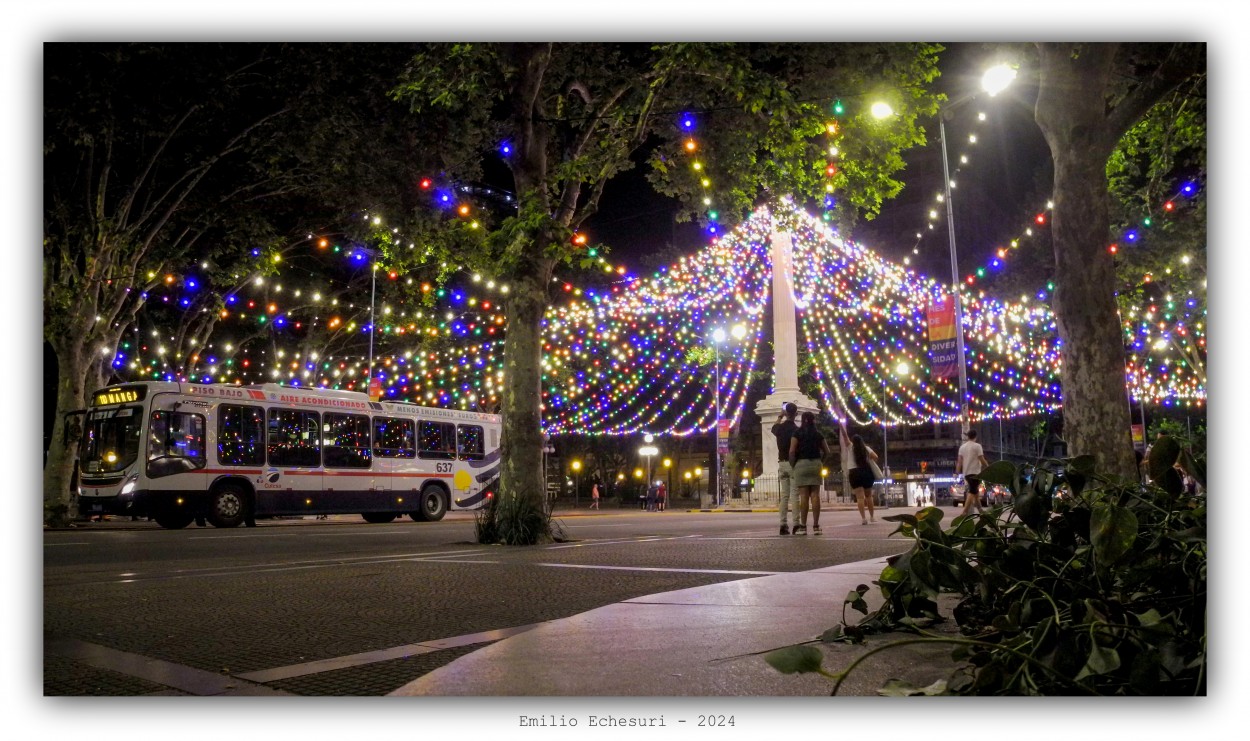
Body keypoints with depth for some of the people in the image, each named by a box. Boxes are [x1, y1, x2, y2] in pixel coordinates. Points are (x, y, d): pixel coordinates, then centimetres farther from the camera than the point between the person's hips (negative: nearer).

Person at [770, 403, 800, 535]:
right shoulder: (797, 430, -11)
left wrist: (780, 417, 37)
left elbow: (774, 427, 29)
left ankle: (783, 524, 2)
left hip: (782, 463, 4)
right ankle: (796, 524, -5)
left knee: (784, 495, 5)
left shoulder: (780, 428, 2)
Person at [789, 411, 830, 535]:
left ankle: (803, 526, -4)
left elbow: (792, 452, -9)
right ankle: (816, 526, 0)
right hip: (816, 464, 3)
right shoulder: (818, 434, 10)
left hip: (801, 463, -3)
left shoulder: (797, 433, -1)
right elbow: (827, 451, 13)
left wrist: (792, 466, 1)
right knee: (815, 495, 2)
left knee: (803, 496, -3)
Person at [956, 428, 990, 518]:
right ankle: (965, 511, -20)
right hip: (975, 472, -6)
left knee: (975, 490, 19)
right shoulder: (977, 446, -7)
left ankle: (980, 509, 28)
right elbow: (982, 459, -10)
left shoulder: (962, 446, 9)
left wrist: (957, 472, 5)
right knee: (972, 491, -8)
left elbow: (959, 460, 4)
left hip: (966, 473, 6)